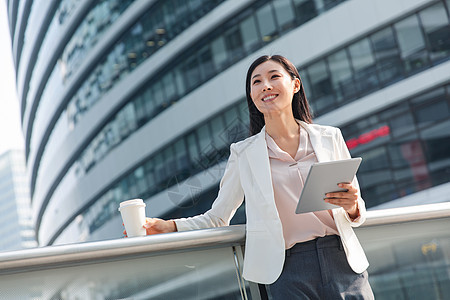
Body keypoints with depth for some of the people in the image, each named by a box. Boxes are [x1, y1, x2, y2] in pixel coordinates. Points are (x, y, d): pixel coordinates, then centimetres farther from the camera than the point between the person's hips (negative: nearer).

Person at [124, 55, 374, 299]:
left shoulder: (330, 137, 8)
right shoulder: (243, 153, 5)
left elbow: (357, 213, 13)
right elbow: (217, 218, 10)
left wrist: (352, 207, -10)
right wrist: (169, 226, -5)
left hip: (343, 263, 2)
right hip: (289, 271, -1)